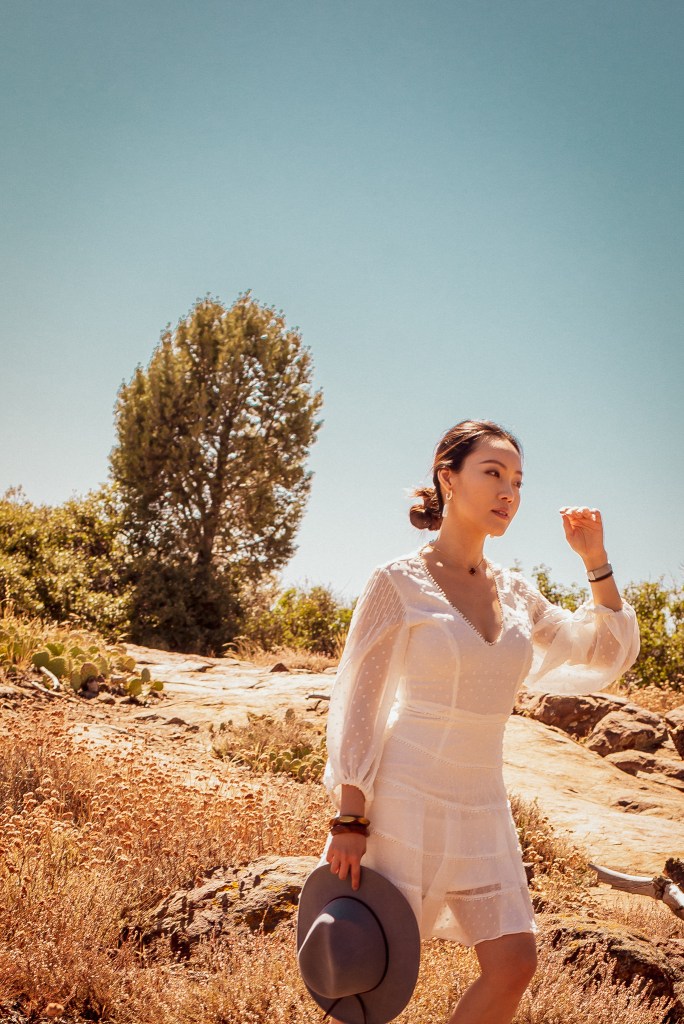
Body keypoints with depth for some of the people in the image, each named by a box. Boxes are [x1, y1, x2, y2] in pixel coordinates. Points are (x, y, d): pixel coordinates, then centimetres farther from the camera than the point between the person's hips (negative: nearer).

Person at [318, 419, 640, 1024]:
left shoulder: (514, 592, 7)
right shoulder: (399, 582, -9)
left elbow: (611, 654, 14)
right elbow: (355, 702, -9)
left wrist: (596, 560, 2)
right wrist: (349, 820, -13)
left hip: (483, 805, 6)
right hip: (405, 794, -6)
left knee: (514, 964, 5)